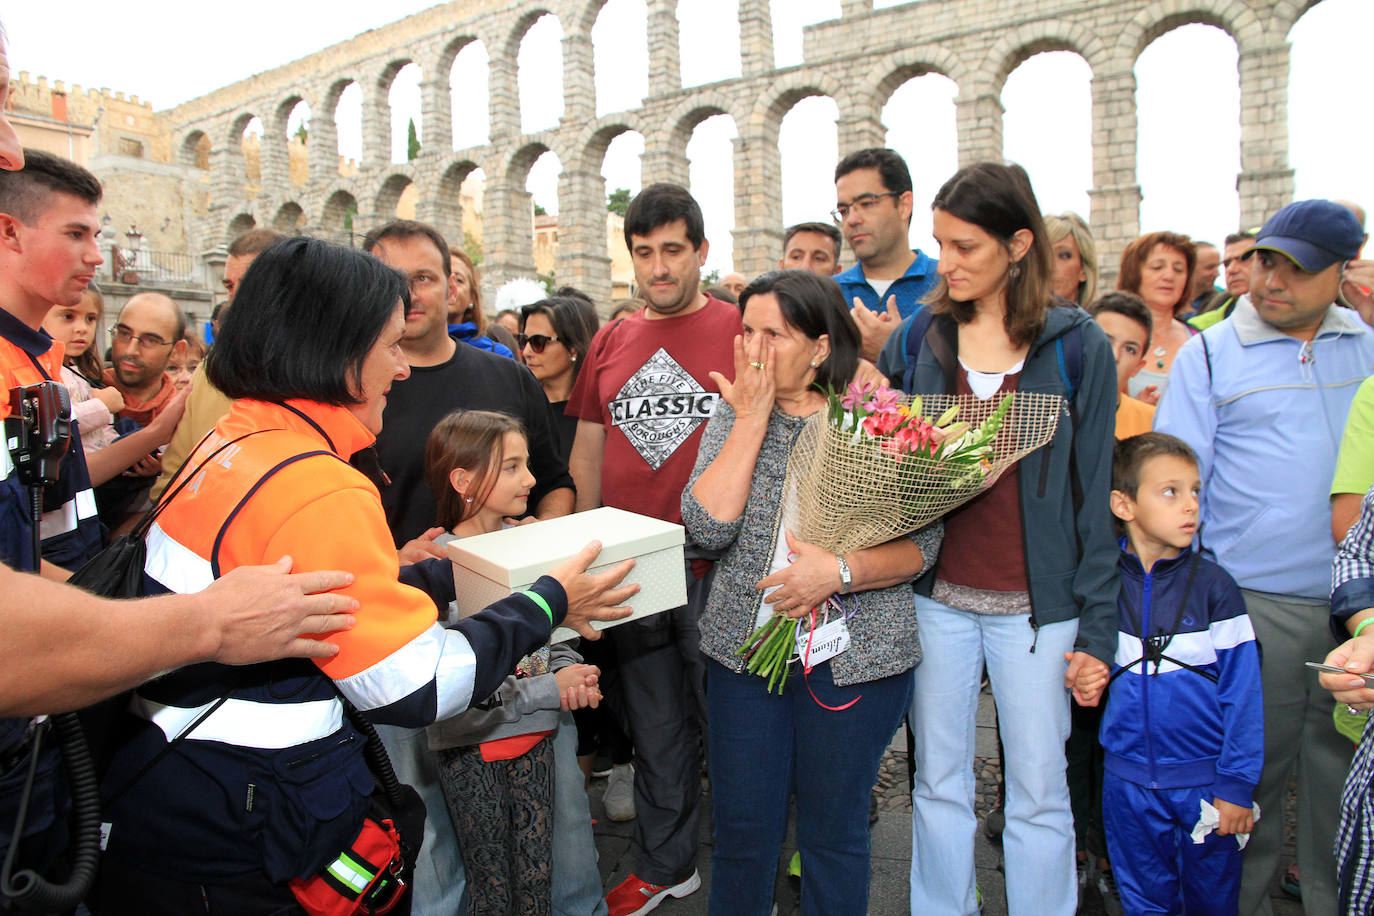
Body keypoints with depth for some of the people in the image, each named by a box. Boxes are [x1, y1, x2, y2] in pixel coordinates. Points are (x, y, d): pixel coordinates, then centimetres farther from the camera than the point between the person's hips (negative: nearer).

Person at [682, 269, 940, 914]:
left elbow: (922, 544, -5)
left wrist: (839, 571, -21)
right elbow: (707, 526, -12)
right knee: (741, 830, 13)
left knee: (834, 834, 14)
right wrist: (752, 418, -14)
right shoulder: (735, 412, 2)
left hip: (853, 658, -2)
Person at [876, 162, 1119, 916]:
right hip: (935, 595, 2)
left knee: (1038, 791, 9)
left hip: (1034, 603, -2)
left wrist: (1096, 624, -4)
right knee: (938, 781, 14)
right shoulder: (915, 340, 4)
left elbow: (1093, 490, -2)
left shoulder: (1078, 346, -3)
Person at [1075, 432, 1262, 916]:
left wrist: (1237, 784, -6)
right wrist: (1083, 676, -8)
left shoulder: (1215, 587, -7)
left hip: (1205, 779, -1)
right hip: (1129, 780, 1)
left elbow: (1242, 692, -6)